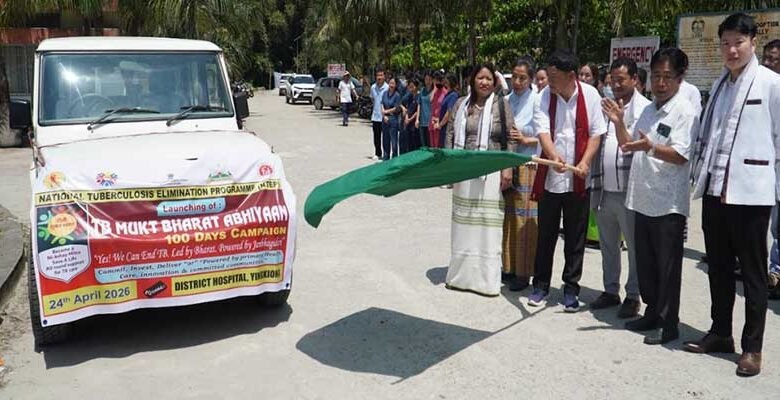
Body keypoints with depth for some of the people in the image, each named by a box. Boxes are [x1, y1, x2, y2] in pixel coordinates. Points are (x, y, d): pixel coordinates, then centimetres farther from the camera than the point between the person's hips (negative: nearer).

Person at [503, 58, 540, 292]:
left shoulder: (538, 101, -6)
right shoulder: (506, 100, 9)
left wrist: (526, 140, -15)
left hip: (527, 166, -5)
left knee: (524, 220, -1)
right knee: (507, 218, 10)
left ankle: (523, 272, 8)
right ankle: (508, 266, 22)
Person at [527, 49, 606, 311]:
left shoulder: (590, 95, -4)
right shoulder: (544, 97, -4)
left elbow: (596, 132, -2)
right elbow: (542, 130, -16)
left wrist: (585, 162, -16)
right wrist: (553, 155, -35)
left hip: (578, 180, -1)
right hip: (549, 177, 1)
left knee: (575, 238, 8)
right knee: (546, 235, 11)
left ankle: (571, 289, 22)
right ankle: (541, 285, 25)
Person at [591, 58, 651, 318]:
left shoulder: (643, 108, -6)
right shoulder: (607, 105, 12)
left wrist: (619, 121, -26)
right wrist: (595, 180, 9)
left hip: (628, 189, -6)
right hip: (605, 188, 6)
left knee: (634, 245, 4)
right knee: (608, 244, 16)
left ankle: (633, 296, 15)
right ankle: (610, 290, 29)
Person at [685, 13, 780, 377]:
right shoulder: (719, 85, 14)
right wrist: (701, 173, 11)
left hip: (750, 191, -6)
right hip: (715, 189, 6)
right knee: (718, 267, 14)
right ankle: (720, 333, 28)